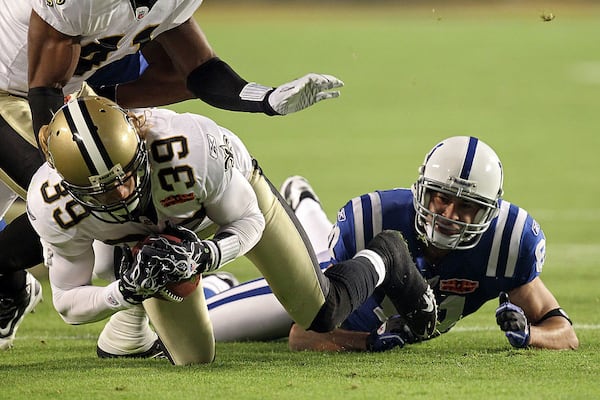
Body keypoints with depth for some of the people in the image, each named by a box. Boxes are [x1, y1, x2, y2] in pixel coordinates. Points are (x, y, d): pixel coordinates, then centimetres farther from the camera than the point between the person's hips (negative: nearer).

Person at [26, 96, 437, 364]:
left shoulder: (191, 149, -45)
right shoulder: (54, 208, -38)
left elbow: (247, 223, -24)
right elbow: (70, 303, -24)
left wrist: (203, 255, -44)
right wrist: (127, 294, -43)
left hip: (231, 185, -1)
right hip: (153, 230, 2)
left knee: (322, 314, 7)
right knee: (194, 359, 4)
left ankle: (384, 258, 41)